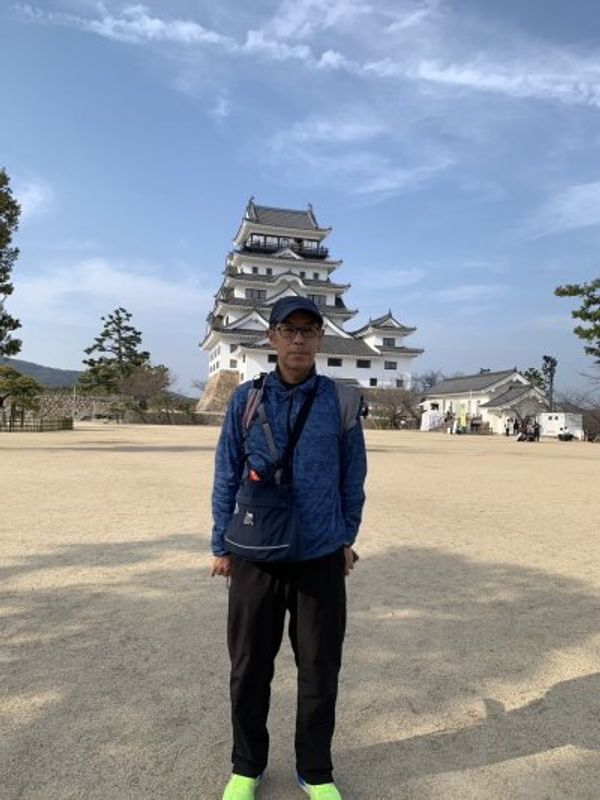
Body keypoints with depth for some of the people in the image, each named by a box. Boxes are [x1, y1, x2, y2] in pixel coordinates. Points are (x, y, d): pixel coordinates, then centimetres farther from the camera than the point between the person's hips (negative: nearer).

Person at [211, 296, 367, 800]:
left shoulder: (341, 400, -2)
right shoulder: (246, 399, -1)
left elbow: (353, 478, 6)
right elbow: (227, 476, 4)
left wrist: (347, 539, 7)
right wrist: (221, 545, 5)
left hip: (321, 559, 0)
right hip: (255, 557, 1)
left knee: (320, 669, 12)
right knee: (249, 667, 14)